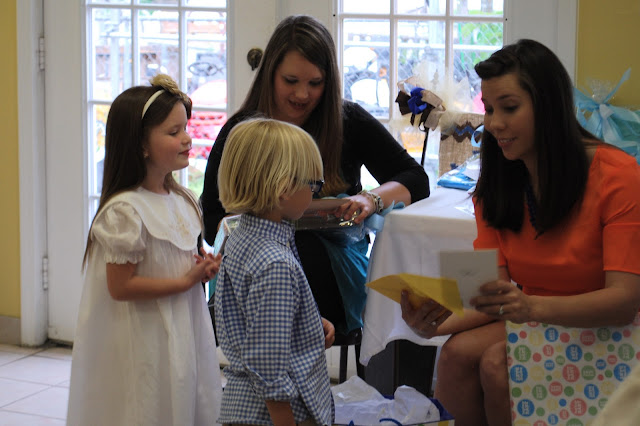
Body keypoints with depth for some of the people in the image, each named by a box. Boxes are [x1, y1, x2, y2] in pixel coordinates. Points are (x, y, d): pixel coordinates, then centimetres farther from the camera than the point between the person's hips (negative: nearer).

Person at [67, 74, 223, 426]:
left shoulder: (184, 201, 6)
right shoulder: (125, 211, -19)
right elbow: (120, 286, -21)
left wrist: (203, 268, -1)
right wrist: (186, 281, -19)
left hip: (183, 336, 8)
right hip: (143, 347, -8)